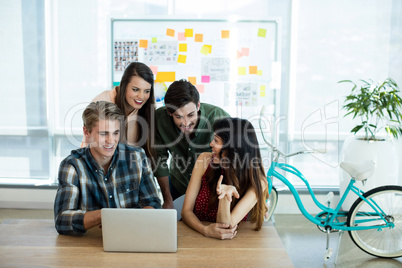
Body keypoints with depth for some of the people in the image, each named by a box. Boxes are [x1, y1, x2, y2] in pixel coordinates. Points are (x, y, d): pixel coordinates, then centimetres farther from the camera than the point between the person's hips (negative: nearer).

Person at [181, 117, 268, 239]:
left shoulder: (257, 182, -14)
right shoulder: (205, 159, -7)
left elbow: (226, 226, -18)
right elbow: (186, 210, -6)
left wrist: (225, 197, -36)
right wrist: (205, 229, -25)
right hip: (196, 234, 2)